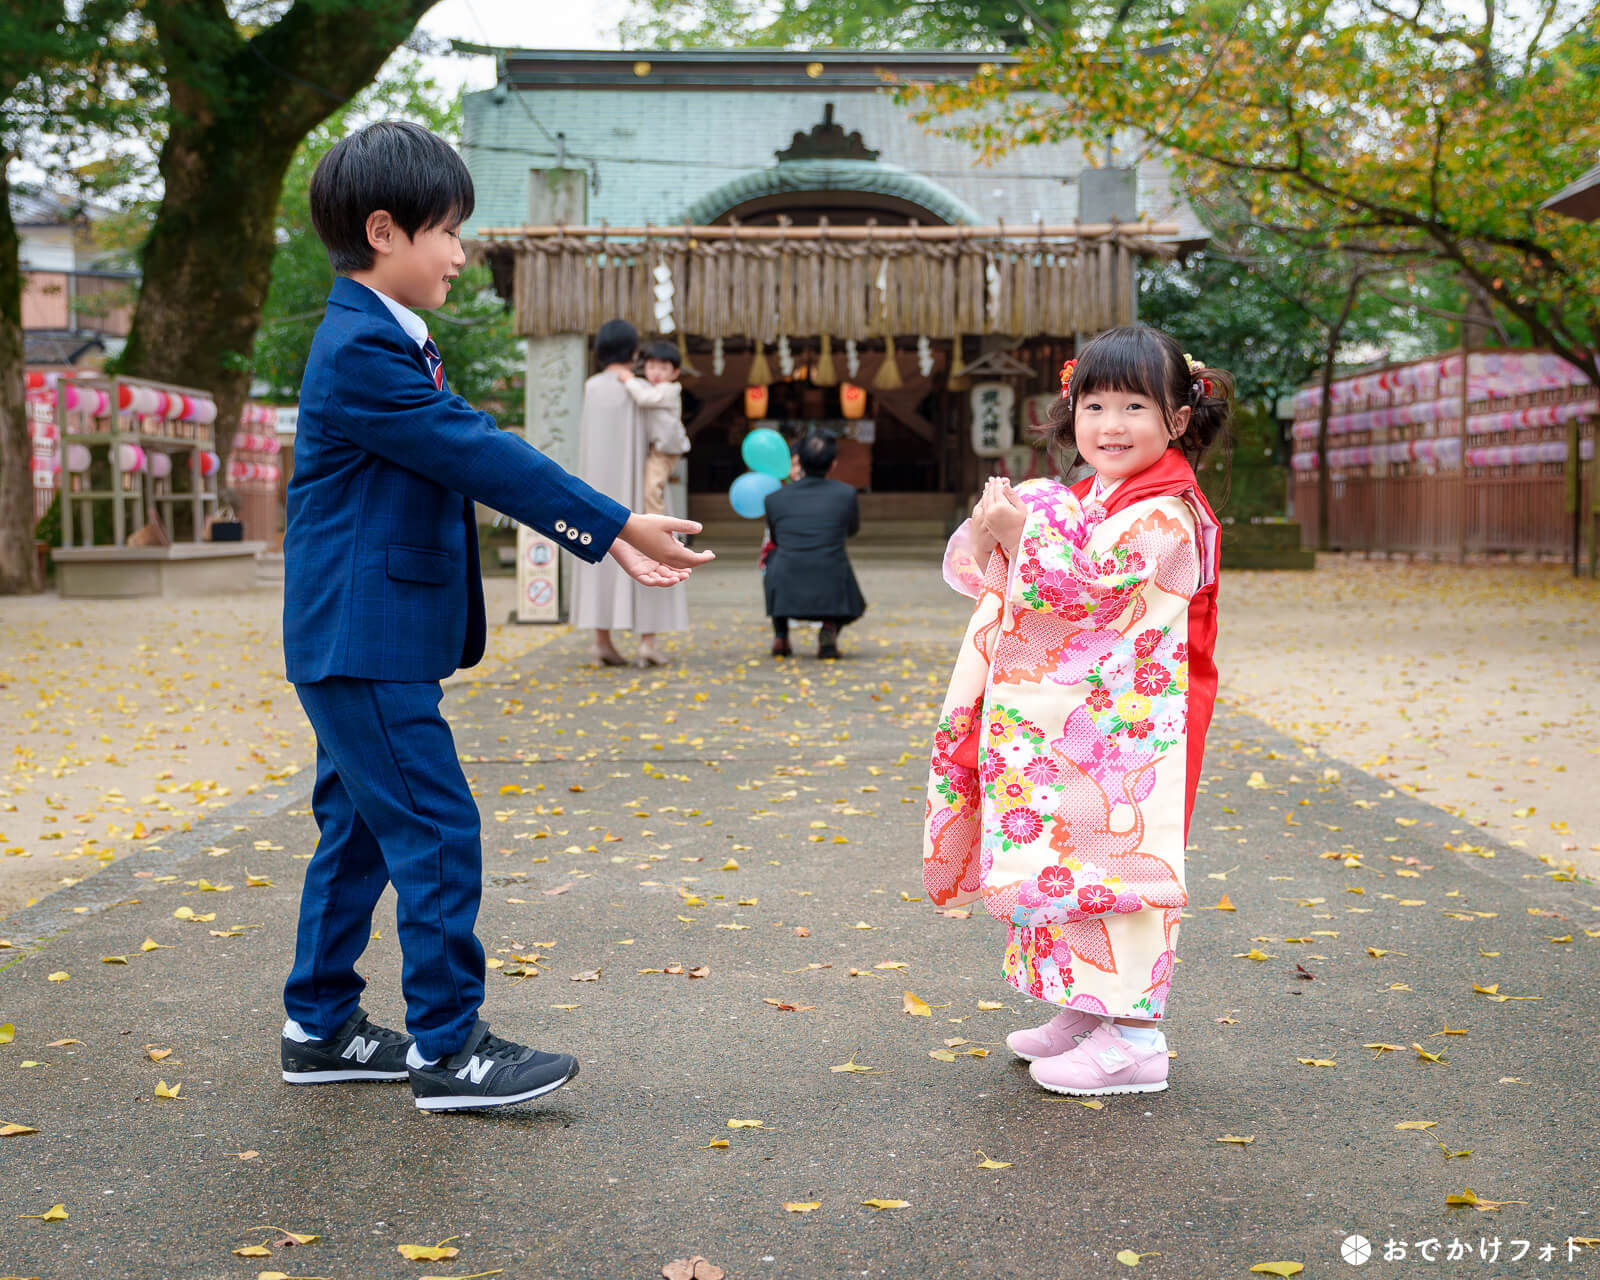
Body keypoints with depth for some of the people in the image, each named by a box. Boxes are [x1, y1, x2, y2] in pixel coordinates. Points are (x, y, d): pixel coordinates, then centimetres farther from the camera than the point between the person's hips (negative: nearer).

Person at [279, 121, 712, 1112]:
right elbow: (481, 455, -21)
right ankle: (446, 1048, 2)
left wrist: (608, 537, 7)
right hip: (364, 644, -11)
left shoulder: (390, 343, 15)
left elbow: (481, 458, 13)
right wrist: (620, 523, -18)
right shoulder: (361, 351, -18)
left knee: (361, 828, 16)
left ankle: (321, 1028, 25)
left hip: (364, 645, 11)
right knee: (437, 832, -7)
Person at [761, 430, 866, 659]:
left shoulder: (774, 500, 4)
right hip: (831, 595, -1)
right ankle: (830, 627, 0)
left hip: (786, 596, 1)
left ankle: (780, 635, 21)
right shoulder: (846, 494, 0)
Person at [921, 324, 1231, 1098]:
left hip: (1126, 725, -9)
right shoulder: (1088, 501, 17)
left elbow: (1084, 586, -22)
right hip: (1072, 727, 9)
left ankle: (1135, 1036, -4)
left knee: (1112, 857, -9)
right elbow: (1011, 583, 16)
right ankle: (1086, 1011, 25)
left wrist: (1021, 535, -17)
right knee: (1066, 858, 14)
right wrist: (993, 535, -3)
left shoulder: (1162, 512, -13)